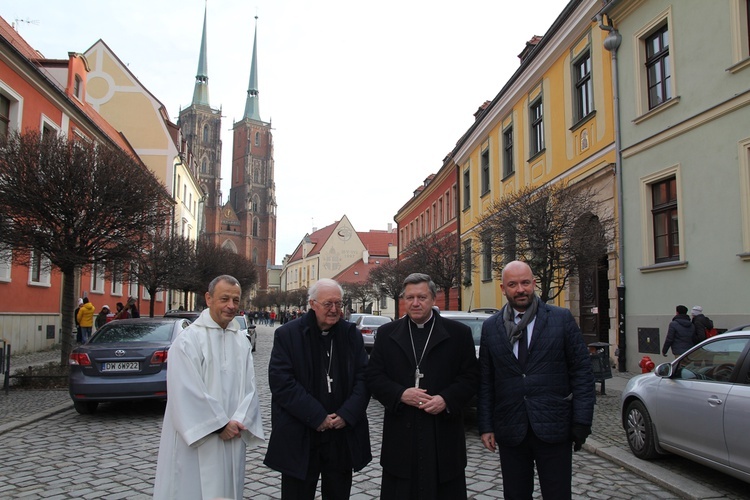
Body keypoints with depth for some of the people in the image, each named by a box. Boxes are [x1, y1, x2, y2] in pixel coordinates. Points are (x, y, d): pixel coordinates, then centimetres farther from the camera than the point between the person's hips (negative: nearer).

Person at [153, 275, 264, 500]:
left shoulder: (242, 342, 8)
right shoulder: (188, 339, -10)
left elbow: (249, 387, 4)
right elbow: (187, 392, -15)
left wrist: (238, 421, -11)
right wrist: (220, 424, -13)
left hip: (232, 439, 5)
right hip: (197, 439, -5)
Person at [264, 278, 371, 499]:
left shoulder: (352, 334, 5)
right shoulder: (287, 334, -4)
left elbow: (363, 378, 2)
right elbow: (281, 381, -13)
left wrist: (347, 415, -12)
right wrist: (317, 417, -16)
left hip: (344, 436, 3)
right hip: (299, 438, -3)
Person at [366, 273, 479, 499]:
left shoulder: (458, 333, 4)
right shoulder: (387, 333, 8)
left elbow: (470, 377, 1)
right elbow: (373, 376, 5)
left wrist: (446, 399, -14)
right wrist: (400, 394, -11)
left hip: (444, 436, -1)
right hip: (400, 435, 1)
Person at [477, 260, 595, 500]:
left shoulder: (562, 318, 0)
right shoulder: (490, 327, 5)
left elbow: (582, 370, -1)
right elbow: (485, 381, 7)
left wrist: (582, 421, -6)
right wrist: (486, 426, 3)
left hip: (554, 429, -2)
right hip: (510, 432, 2)